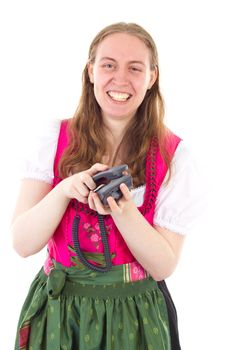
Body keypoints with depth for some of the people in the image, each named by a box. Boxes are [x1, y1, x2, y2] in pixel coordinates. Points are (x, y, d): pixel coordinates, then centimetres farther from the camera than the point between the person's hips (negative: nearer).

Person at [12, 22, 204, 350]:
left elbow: (164, 266, -10)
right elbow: (22, 243, -10)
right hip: (56, 311, 1)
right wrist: (63, 191, -26)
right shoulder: (56, 138, -6)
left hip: (135, 318, -1)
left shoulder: (173, 154, -9)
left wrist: (123, 210, -27)